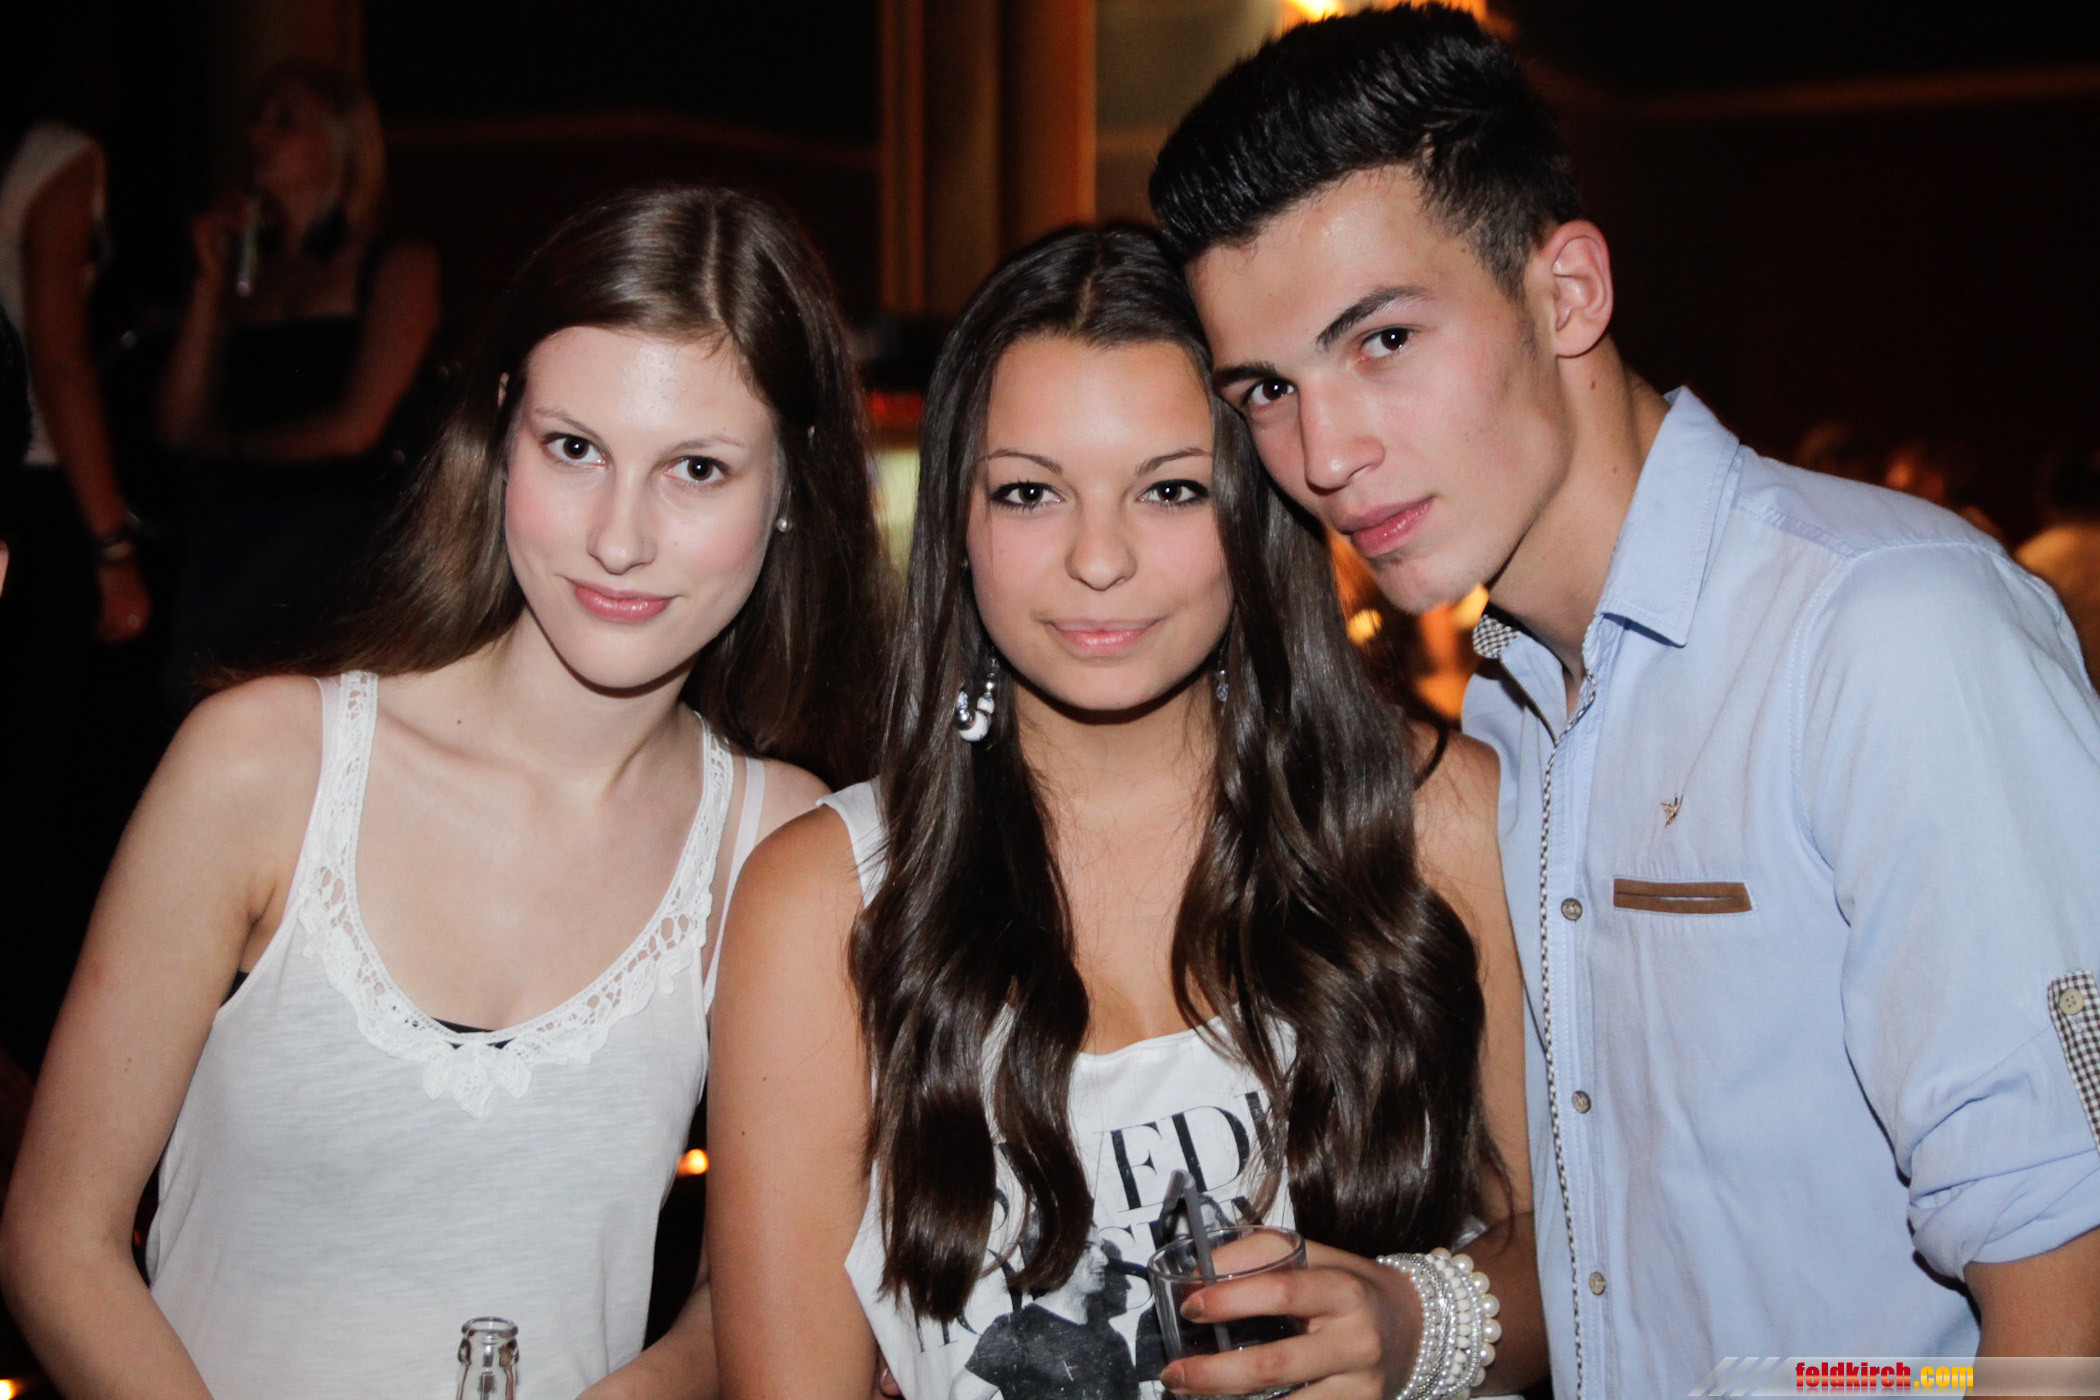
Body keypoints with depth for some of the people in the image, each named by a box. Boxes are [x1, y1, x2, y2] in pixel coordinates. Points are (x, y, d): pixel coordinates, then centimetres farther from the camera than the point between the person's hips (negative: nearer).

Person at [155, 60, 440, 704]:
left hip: (331, 513, -5)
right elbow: (177, 424, 11)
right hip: (224, 520, 5)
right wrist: (210, 281, 6)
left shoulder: (397, 263, 5)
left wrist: (227, 441, 9)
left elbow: (354, 428, -3)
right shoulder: (246, 266, 19)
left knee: (194, 678, -25)